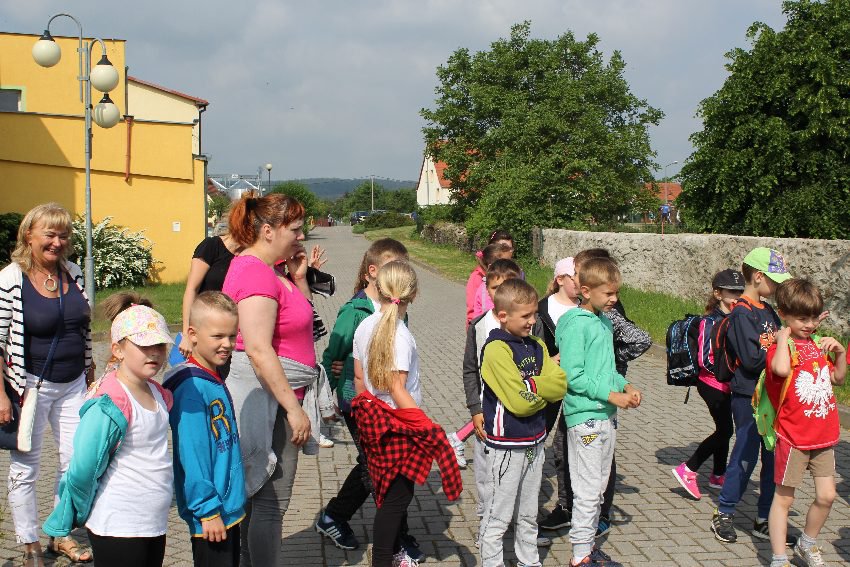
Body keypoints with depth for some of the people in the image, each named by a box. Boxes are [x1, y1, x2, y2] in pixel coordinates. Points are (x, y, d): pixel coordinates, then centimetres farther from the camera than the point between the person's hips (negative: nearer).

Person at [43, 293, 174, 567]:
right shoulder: (110, 404, -21)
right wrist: (79, 515, -4)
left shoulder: (158, 394, 5)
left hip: (154, 524, 8)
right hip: (117, 528, -8)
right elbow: (83, 468, -18)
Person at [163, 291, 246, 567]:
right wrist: (208, 510, -20)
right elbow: (192, 454, -22)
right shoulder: (191, 387, -20)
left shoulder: (215, 381, 8)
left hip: (230, 506, 9)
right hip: (211, 513, -9)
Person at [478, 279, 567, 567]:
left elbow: (561, 384, -3)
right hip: (507, 446, -7)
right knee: (498, 517, 4)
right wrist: (542, 387, -7)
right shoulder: (496, 349, -19)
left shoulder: (537, 346, 6)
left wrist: (531, 385, -16)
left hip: (535, 442, 7)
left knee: (529, 514, 21)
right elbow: (519, 401, -24)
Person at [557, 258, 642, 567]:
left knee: (598, 486, 16)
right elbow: (573, 376, -18)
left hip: (607, 415, 9)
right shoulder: (576, 325, -15)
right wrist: (612, 395, -17)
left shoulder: (605, 321, 11)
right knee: (588, 489, -2)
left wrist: (625, 386, 5)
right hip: (585, 417, -9)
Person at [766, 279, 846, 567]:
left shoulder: (818, 344, 8)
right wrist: (783, 336, -23)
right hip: (794, 437, -6)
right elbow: (781, 369, -38)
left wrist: (839, 352, 4)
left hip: (824, 436, 6)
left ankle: (807, 544, 33)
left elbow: (838, 378, 22)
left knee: (826, 496, 10)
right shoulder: (781, 346, -13)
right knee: (784, 498, 4)